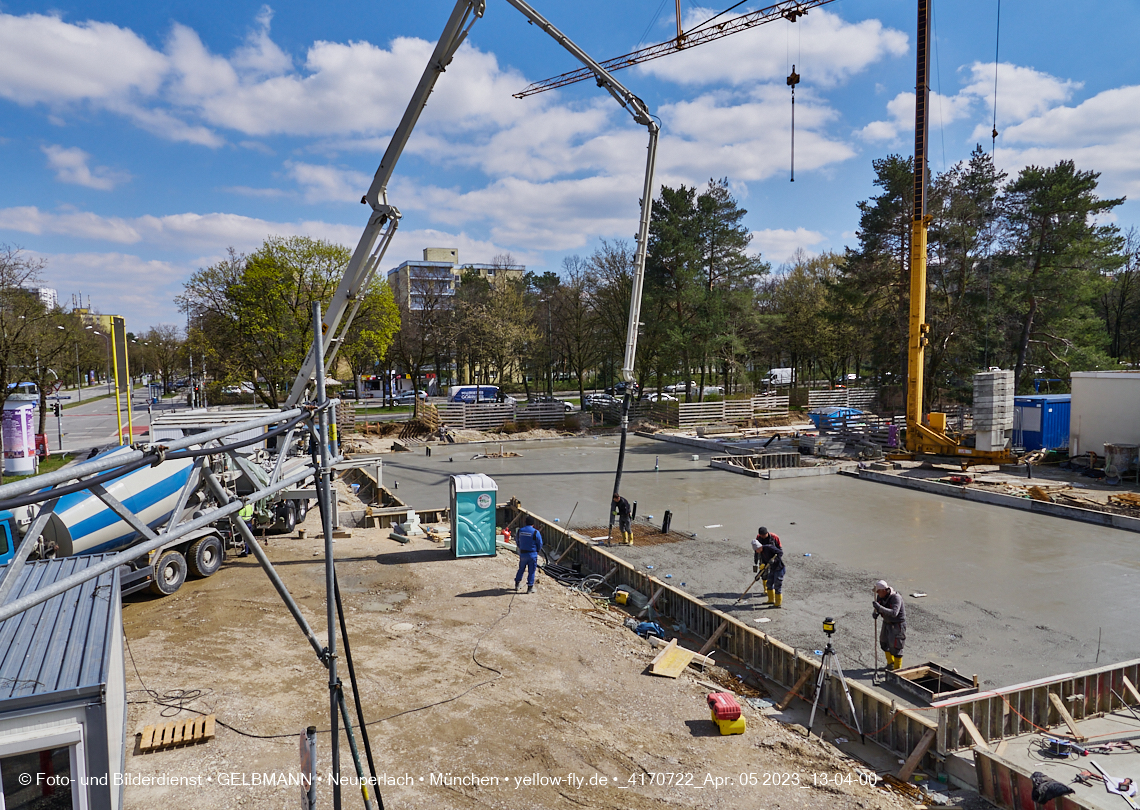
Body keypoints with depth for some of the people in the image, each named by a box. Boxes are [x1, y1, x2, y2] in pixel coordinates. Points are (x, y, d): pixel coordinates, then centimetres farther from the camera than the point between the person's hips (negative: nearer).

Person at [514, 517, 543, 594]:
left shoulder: (520, 531, -1)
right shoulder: (536, 532, -13)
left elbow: (517, 542, 10)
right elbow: (540, 544, -6)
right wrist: (537, 551, 12)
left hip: (522, 554, 4)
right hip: (532, 554, -4)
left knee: (521, 569, 20)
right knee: (531, 571, 5)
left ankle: (517, 585, 27)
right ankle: (530, 588, 8)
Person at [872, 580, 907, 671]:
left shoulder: (896, 597, -30)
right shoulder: (880, 596, -8)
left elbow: (894, 613, -40)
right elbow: (878, 608, 3)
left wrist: (880, 607, -45)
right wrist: (875, 613, -21)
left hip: (897, 624, -8)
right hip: (887, 622, 8)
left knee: (895, 646, -4)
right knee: (884, 643, 18)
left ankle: (897, 668, 12)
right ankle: (891, 663, 40)